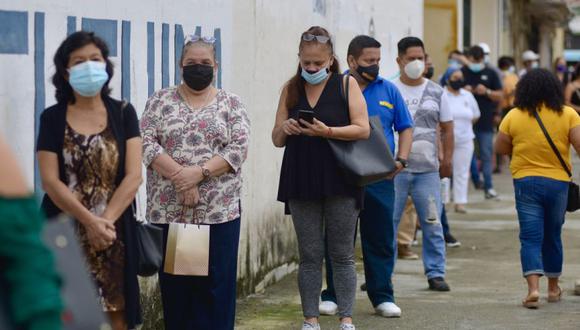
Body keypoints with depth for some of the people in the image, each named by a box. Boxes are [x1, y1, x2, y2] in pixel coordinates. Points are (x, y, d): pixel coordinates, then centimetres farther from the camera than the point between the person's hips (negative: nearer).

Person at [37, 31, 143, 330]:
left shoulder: (123, 114, 4)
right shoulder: (53, 118, 2)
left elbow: (133, 176, -3)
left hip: (113, 233, 1)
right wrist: (90, 221, -18)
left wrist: (104, 221, -16)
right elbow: (50, 181, -7)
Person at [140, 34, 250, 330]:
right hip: (168, 210, 1)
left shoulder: (231, 104, 6)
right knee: (174, 283, 3)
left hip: (219, 211, -1)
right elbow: (146, 142, -3)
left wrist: (200, 172, -17)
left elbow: (239, 148, -4)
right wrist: (178, 175, -16)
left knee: (216, 284, 0)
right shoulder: (160, 101, 7)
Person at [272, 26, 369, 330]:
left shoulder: (346, 84, -1)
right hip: (301, 183, 2)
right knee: (309, 256, 6)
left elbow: (363, 129, -9)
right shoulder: (291, 89, 7)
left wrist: (326, 131, -21)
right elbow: (277, 140, 10)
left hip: (339, 182, -2)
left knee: (342, 255, 3)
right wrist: (285, 129, -13)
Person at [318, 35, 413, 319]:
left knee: (381, 239, 4)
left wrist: (401, 159, 0)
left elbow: (405, 128, 14)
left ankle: (382, 297, 12)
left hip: (380, 178, 2)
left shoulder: (388, 90, 9)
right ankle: (333, 296, 14)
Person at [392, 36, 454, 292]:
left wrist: (447, 160, 6)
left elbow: (447, 128, 13)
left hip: (428, 170, 2)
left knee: (432, 225, 2)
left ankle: (435, 273, 9)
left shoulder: (436, 93, 9)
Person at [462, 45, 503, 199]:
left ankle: (488, 187, 5)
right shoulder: (462, 73, 7)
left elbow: (500, 95, 8)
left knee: (486, 155, 1)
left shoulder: (490, 74, 8)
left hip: (485, 121, 0)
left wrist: (487, 92, -10)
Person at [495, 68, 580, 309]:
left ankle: (533, 288, -19)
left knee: (531, 237, -2)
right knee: (553, 236, 17)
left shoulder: (514, 117, -2)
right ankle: (553, 288, 29)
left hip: (526, 182, -1)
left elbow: (500, 148, 3)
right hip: (558, 181, 1)